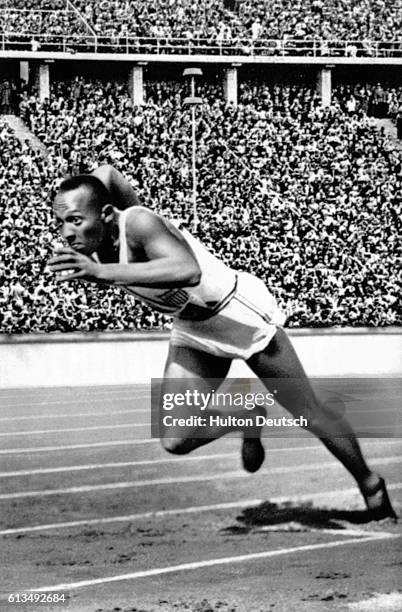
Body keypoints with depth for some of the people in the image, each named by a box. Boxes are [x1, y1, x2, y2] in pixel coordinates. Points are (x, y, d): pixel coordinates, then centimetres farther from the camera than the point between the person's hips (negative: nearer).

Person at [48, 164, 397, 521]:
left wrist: (102, 272, -60)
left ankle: (370, 484, 32)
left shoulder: (138, 223, -36)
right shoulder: (93, 238, -15)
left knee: (310, 414, 7)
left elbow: (188, 271, -56)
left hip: (240, 314, -7)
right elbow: (106, 173, 6)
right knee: (176, 441, -7)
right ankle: (247, 419, 22)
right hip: (192, 331, 7)